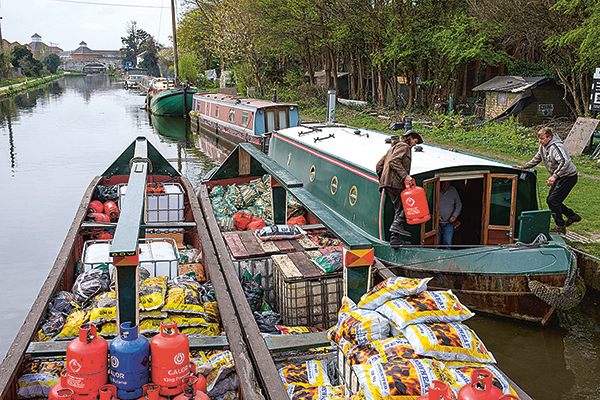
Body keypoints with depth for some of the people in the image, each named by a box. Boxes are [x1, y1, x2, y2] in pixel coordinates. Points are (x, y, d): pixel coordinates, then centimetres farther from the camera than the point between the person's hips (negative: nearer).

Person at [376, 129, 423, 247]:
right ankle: (397, 224, -16)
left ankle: (395, 238, 2)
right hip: (395, 182, -9)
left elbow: (379, 166, 27)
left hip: (388, 184, 9)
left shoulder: (393, 148, 30)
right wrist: (405, 175, -21)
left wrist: (383, 180, 25)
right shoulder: (403, 146, 0)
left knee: (399, 209, 7)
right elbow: (394, 161, -18)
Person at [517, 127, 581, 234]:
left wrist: (554, 176, -46)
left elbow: (565, 162, -38)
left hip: (568, 176, -10)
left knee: (553, 200, -14)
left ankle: (561, 227, -2)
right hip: (559, 177, 10)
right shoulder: (543, 146, 4)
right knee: (550, 200, 12)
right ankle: (572, 216, 28)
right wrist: (524, 167, 14)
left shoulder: (556, 147, -26)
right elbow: (536, 159, 21)